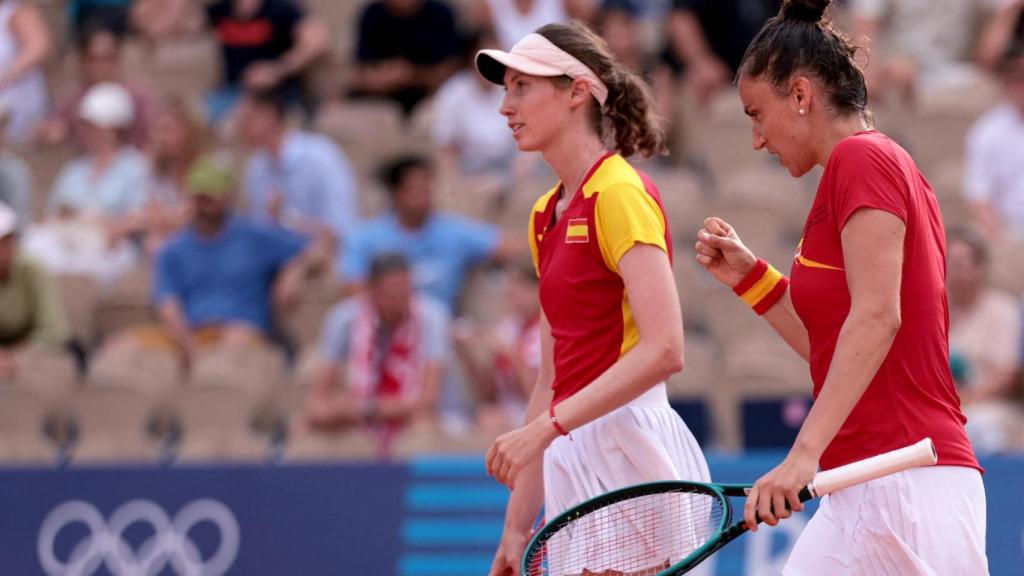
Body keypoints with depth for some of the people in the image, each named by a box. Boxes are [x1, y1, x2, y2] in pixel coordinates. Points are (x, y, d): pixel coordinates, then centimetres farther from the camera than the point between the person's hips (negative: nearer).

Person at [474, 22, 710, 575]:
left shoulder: (620, 193, -9)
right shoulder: (546, 216, 17)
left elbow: (664, 350, -20)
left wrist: (545, 428, -23)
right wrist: (517, 527, 17)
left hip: (625, 449, -8)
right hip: (574, 462, 8)